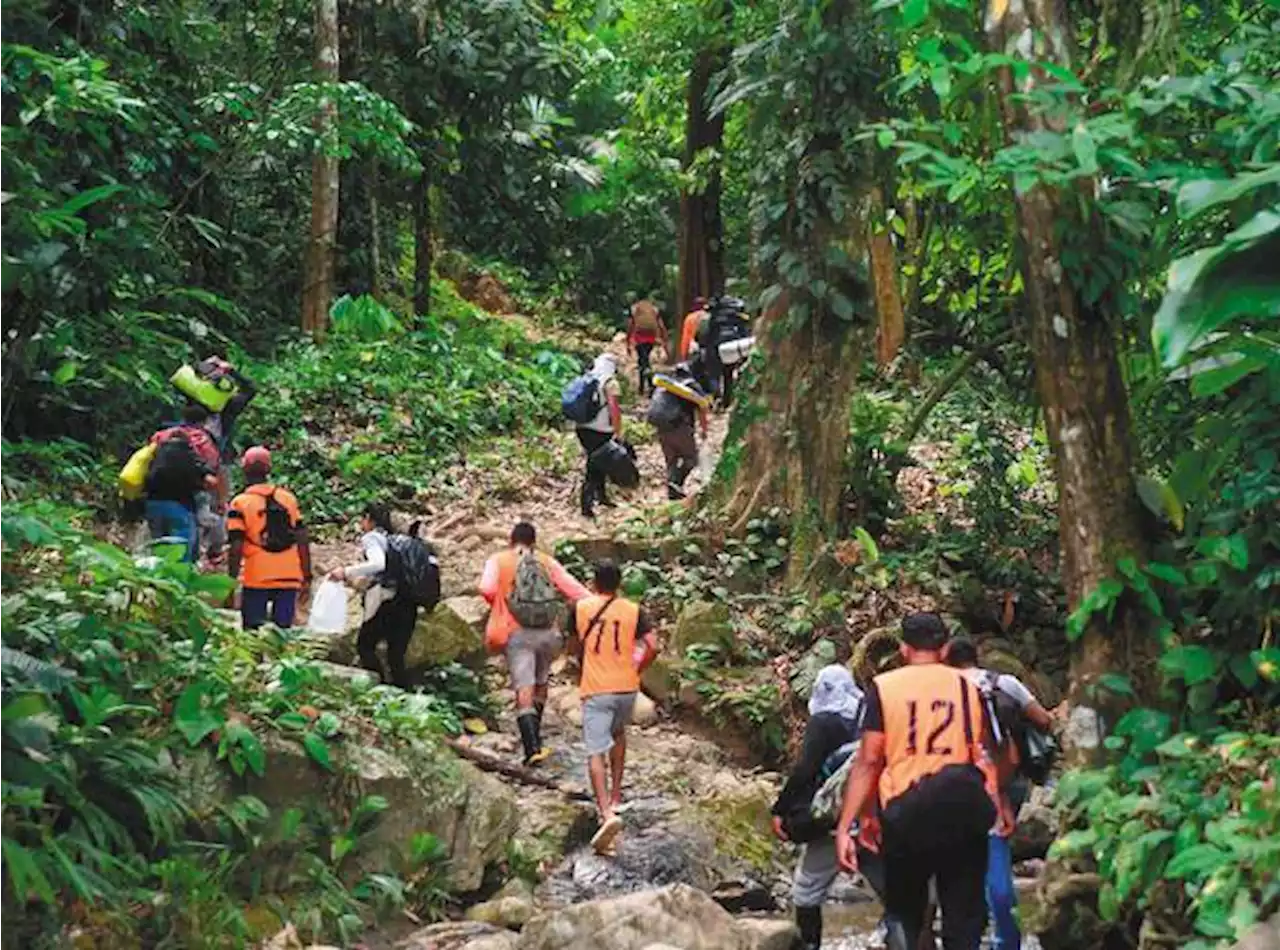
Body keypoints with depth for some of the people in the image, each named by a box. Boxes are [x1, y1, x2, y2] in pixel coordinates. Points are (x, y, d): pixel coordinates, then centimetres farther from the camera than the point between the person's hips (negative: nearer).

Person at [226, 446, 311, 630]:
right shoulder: (288, 498, 7)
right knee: (283, 631, 7)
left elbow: (236, 548, -10)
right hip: (289, 578, 3)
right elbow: (303, 540, 7)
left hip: (257, 580, -3)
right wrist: (307, 577, 13)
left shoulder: (240, 503, -5)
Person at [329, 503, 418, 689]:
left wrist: (347, 572, -18)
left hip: (387, 602, -7)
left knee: (364, 645, 7)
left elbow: (378, 564, -20)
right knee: (396, 655, 11)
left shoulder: (371, 538, -1)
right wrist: (364, 580, 32)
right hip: (407, 602, 7)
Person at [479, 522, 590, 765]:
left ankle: (533, 747, -19)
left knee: (524, 692, -7)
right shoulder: (547, 562, 9)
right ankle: (534, 735, 33)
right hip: (546, 632, 2)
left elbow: (487, 589, -13)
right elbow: (573, 588, 1)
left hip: (517, 633, -2)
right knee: (540, 684, 23)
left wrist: (498, 606, 7)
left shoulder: (498, 561, 4)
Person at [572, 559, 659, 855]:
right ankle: (615, 796, 32)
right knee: (618, 734, 30)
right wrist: (636, 669, 10)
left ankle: (607, 812, -26)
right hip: (626, 687, 2)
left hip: (594, 689, -2)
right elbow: (653, 647, -7)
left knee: (596, 752, -7)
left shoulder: (580, 608, 1)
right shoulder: (633, 611, 0)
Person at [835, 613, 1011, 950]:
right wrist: (999, 807, 21)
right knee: (964, 920, 7)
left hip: (907, 813, -1)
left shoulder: (884, 687, 1)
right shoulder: (968, 686, 7)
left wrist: (844, 826, -4)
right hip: (962, 812, 1)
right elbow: (985, 757, 7)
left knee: (905, 915, 16)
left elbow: (868, 761, -5)